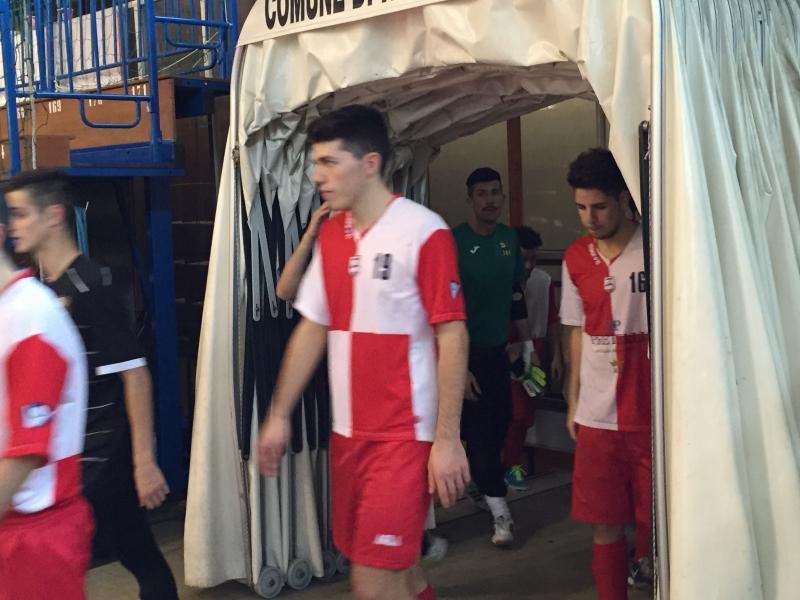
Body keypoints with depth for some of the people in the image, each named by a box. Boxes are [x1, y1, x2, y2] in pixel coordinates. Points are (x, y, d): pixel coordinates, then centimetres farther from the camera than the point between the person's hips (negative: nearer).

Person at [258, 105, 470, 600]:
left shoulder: (423, 231, -13)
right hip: (348, 430, 7)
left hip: (406, 433, -6)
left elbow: (452, 336, -14)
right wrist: (280, 415, 12)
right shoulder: (331, 233, 7)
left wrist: (447, 439, -16)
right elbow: (312, 328, 12)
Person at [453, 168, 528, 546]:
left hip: (499, 350, 6)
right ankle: (501, 515, 1)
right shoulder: (453, 244, -13)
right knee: (479, 430, -4)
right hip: (468, 352, -6)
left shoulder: (509, 239, 6)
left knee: (499, 425, 10)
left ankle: (484, 483, 32)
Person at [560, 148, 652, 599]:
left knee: (655, 523, 3)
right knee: (605, 526, 8)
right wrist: (573, 400, 13)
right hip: (597, 415, 4)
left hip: (653, 412, -3)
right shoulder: (576, 258, 8)